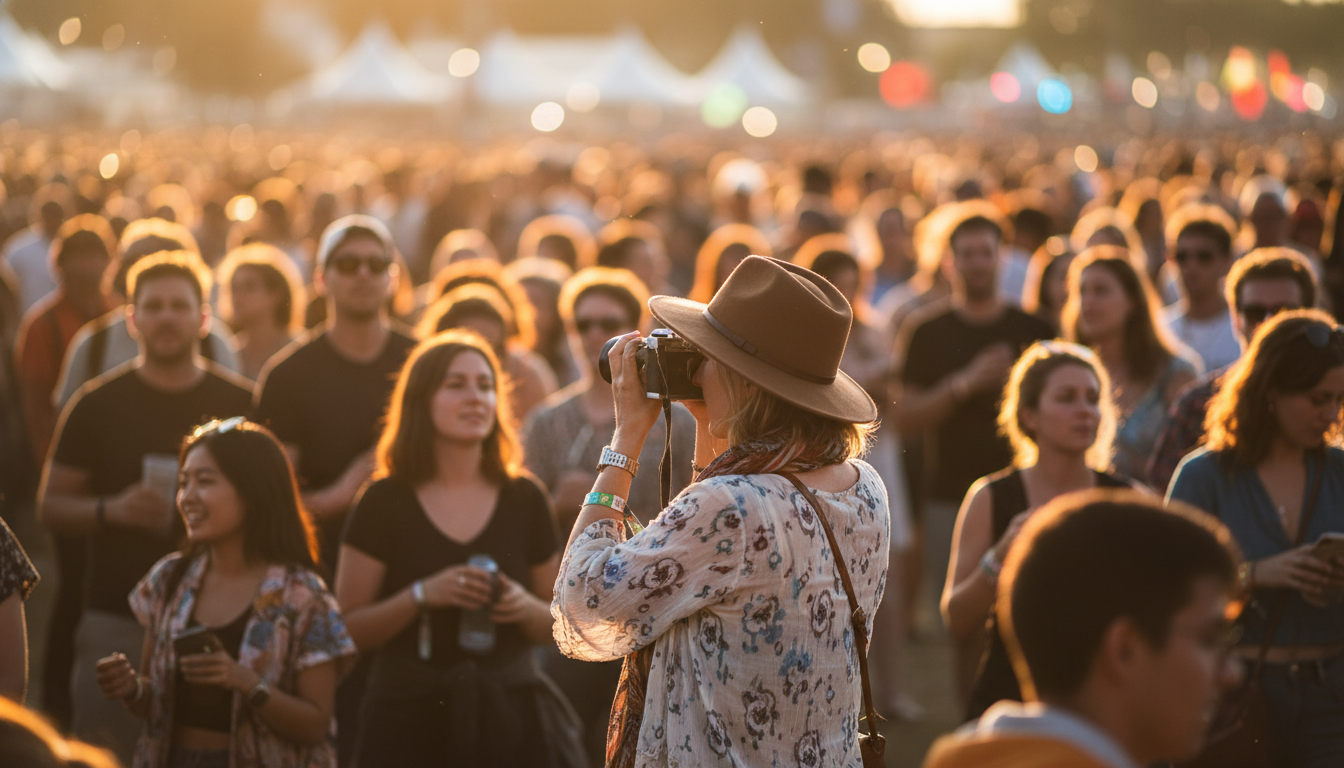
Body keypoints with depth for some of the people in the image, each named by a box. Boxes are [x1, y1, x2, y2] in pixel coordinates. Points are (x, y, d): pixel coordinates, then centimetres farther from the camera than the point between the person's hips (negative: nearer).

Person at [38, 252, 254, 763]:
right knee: (109, 753, -3)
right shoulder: (97, 405, 4)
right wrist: (111, 510, -14)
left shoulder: (241, 404, 6)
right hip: (116, 619, 0)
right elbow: (50, 506, 4)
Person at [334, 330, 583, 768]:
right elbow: (347, 629, -2)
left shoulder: (524, 500, 7)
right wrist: (420, 596, -15)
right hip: (411, 719, -2)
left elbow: (555, 626, 15)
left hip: (511, 714, 2)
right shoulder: (386, 503, -1)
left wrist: (526, 608, -6)